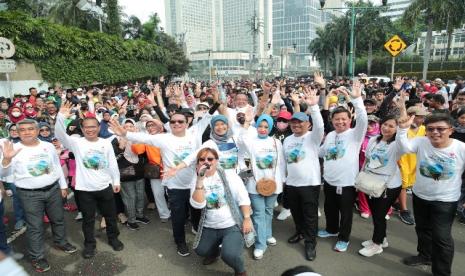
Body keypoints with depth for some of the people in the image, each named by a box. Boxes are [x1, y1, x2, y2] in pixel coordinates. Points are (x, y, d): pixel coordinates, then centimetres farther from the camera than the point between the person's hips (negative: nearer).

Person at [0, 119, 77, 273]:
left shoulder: (48, 146, 1)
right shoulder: (14, 149, -9)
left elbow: (57, 166, 10)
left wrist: (63, 185, 11)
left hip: (53, 189, 4)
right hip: (29, 194, -3)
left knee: (58, 219, 18)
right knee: (35, 226, 6)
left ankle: (60, 242, 41)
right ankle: (37, 257, 23)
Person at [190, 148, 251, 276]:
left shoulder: (228, 175, -7)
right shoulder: (197, 182, -2)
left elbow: (243, 198, -7)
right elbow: (197, 204, -19)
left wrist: (247, 218, -14)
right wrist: (200, 180, -26)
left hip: (232, 225, -4)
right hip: (209, 227, 4)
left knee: (229, 255, -23)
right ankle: (214, 251, 46)